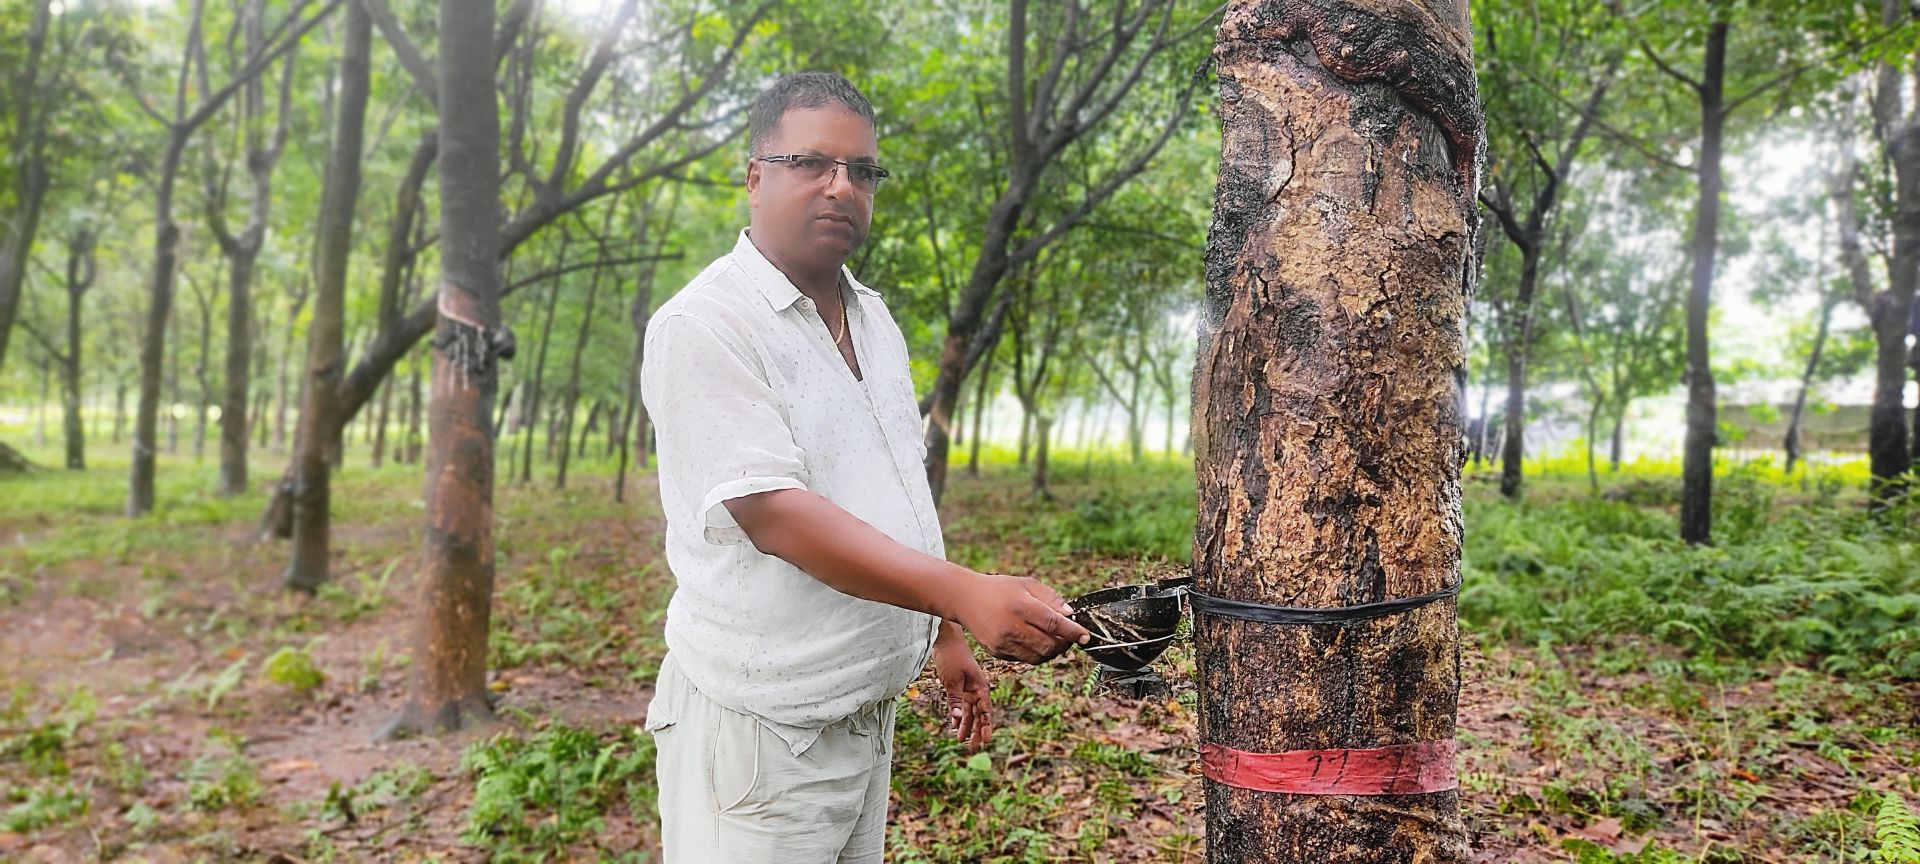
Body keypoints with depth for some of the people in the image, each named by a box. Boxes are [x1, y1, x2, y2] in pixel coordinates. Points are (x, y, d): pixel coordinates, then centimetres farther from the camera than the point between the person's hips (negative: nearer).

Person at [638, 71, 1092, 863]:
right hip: (762, 726, -7)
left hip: (867, 708, 7)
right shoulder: (705, 326, -16)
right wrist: (966, 594, -35)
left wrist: (946, 636, 17)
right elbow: (773, 515, -26)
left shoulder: (873, 318, 9)